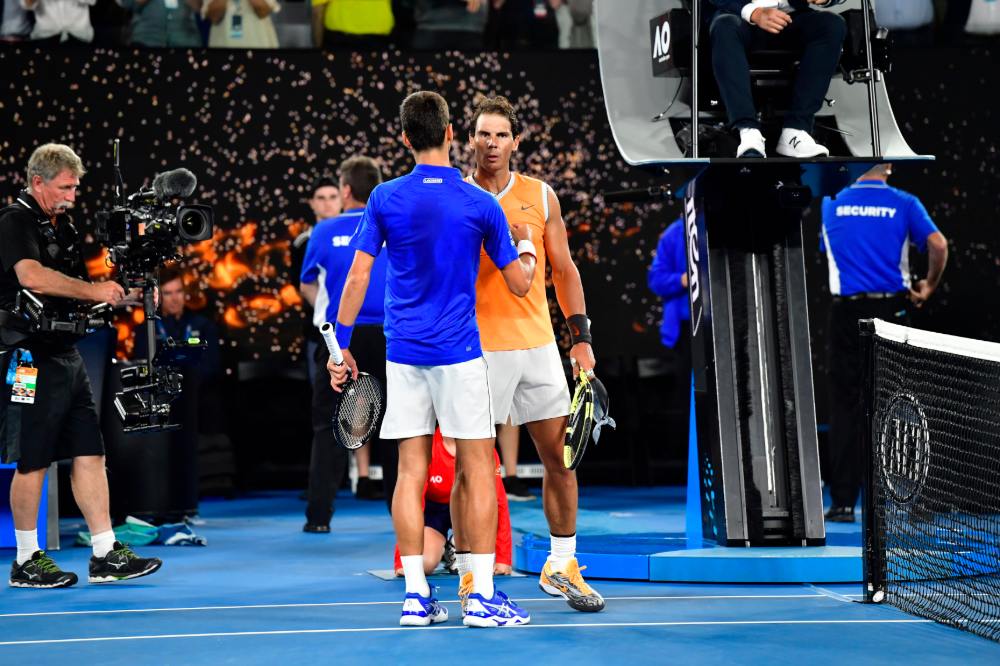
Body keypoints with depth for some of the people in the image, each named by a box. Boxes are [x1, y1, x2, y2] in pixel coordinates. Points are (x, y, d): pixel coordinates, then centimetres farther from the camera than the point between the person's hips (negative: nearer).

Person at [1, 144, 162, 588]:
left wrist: (118, 297, 5)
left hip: (66, 353, 9)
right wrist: (94, 292, -21)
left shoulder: (64, 227, 17)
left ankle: (105, 555, 10)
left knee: (89, 454, 7)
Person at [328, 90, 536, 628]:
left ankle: (415, 595, 4)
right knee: (477, 470, 2)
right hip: (459, 352, -2)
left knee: (411, 470, 5)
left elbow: (357, 277, -1)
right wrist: (525, 246, 23)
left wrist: (342, 344, 7)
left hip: (403, 355, 3)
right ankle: (481, 596, -2)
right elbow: (519, 283, 3)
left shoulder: (385, 199, 0)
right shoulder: (480, 204, -4)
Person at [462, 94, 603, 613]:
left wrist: (581, 337, 6)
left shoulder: (540, 196, 8)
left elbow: (563, 269, 13)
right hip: (477, 348, -3)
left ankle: (560, 568, 18)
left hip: (538, 344, 3)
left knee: (560, 457, 5)